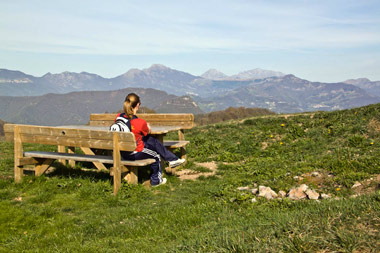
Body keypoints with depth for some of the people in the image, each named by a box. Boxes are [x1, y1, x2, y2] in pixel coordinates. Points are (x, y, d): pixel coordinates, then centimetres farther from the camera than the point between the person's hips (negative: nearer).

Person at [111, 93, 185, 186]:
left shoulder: (118, 117, -8)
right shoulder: (140, 122, -25)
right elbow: (147, 132, -3)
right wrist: (147, 127, 20)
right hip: (135, 154, -6)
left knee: (152, 140, 19)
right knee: (156, 156, 22)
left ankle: (172, 160, 29)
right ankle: (156, 181, 43)